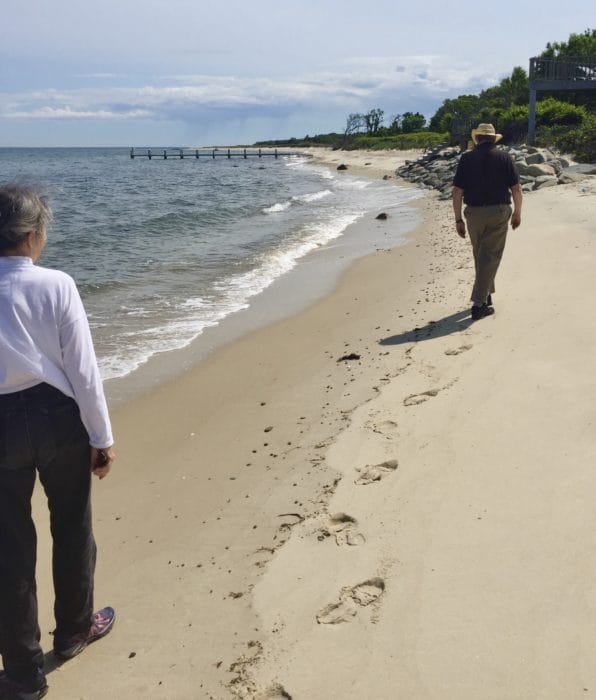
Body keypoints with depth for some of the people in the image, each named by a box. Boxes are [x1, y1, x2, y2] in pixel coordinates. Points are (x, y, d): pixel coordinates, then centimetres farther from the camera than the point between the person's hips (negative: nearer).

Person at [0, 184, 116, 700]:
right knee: (72, 528, 21)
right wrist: (102, 436, -3)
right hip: (57, 417, -1)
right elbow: (82, 368, -12)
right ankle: (74, 629, 42)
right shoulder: (56, 285, -12)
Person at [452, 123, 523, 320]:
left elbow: (457, 191, -3)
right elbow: (516, 188, -1)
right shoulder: (503, 157, 1)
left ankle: (486, 295, 31)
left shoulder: (466, 158, 2)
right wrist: (517, 212, 12)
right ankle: (479, 304, -6)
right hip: (499, 212, -1)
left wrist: (458, 219, 3)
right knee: (490, 257, 1)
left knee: (480, 255, 18)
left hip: (474, 213, 2)